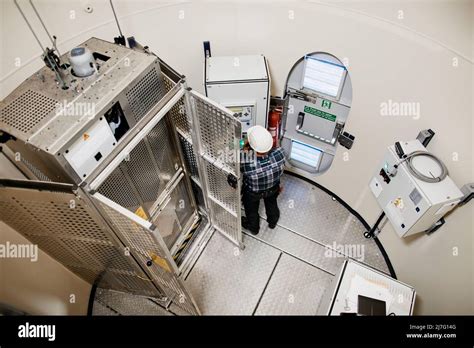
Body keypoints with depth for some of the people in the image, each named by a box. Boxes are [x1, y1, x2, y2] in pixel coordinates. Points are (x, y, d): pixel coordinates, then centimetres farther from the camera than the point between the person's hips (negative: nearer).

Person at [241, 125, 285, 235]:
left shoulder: (247, 163, -46)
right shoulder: (279, 153, -37)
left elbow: (241, 158, -21)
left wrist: (245, 147, -12)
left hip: (253, 193, -2)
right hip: (273, 188, 3)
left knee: (252, 210, 31)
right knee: (271, 203, 36)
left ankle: (253, 228, 60)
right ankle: (273, 222, 64)